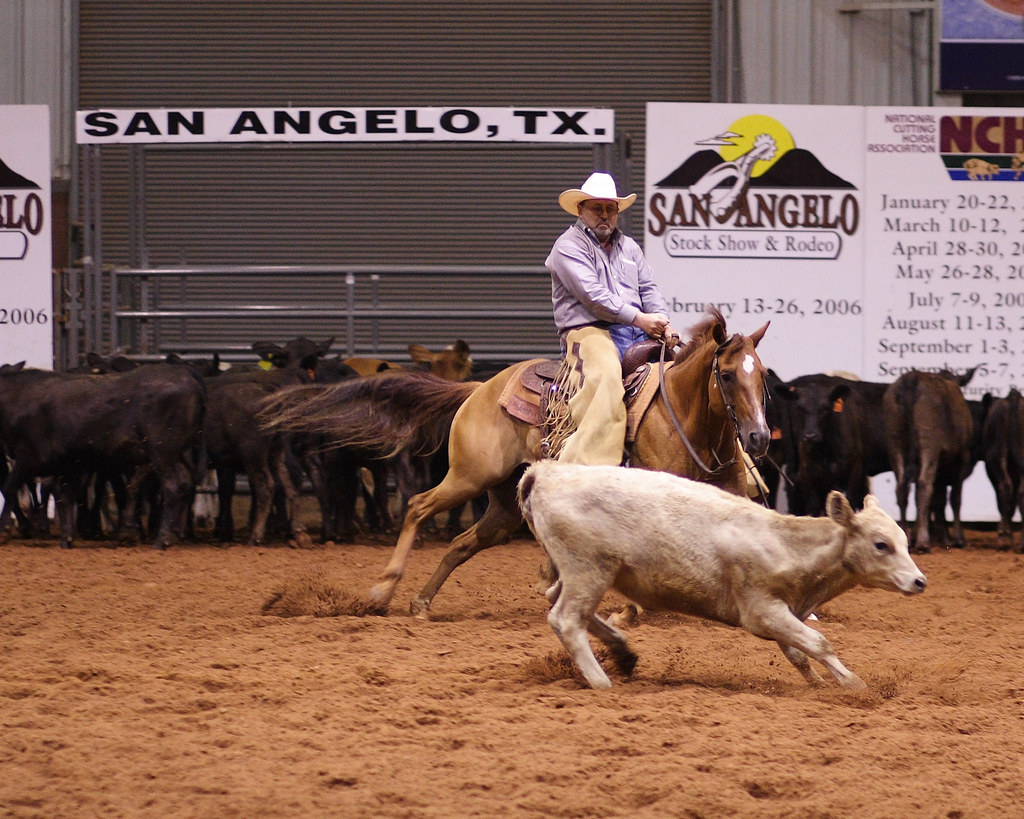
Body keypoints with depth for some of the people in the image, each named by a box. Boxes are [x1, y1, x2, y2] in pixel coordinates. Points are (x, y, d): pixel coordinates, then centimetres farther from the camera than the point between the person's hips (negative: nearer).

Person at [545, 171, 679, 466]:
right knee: (604, 375, -37)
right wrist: (638, 318, -15)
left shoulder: (629, 247, 24)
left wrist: (661, 320, -4)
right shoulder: (569, 245, 0)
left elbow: (648, 289, 19)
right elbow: (592, 294, -11)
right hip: (588, 331, -7)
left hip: (637, 334, 7)